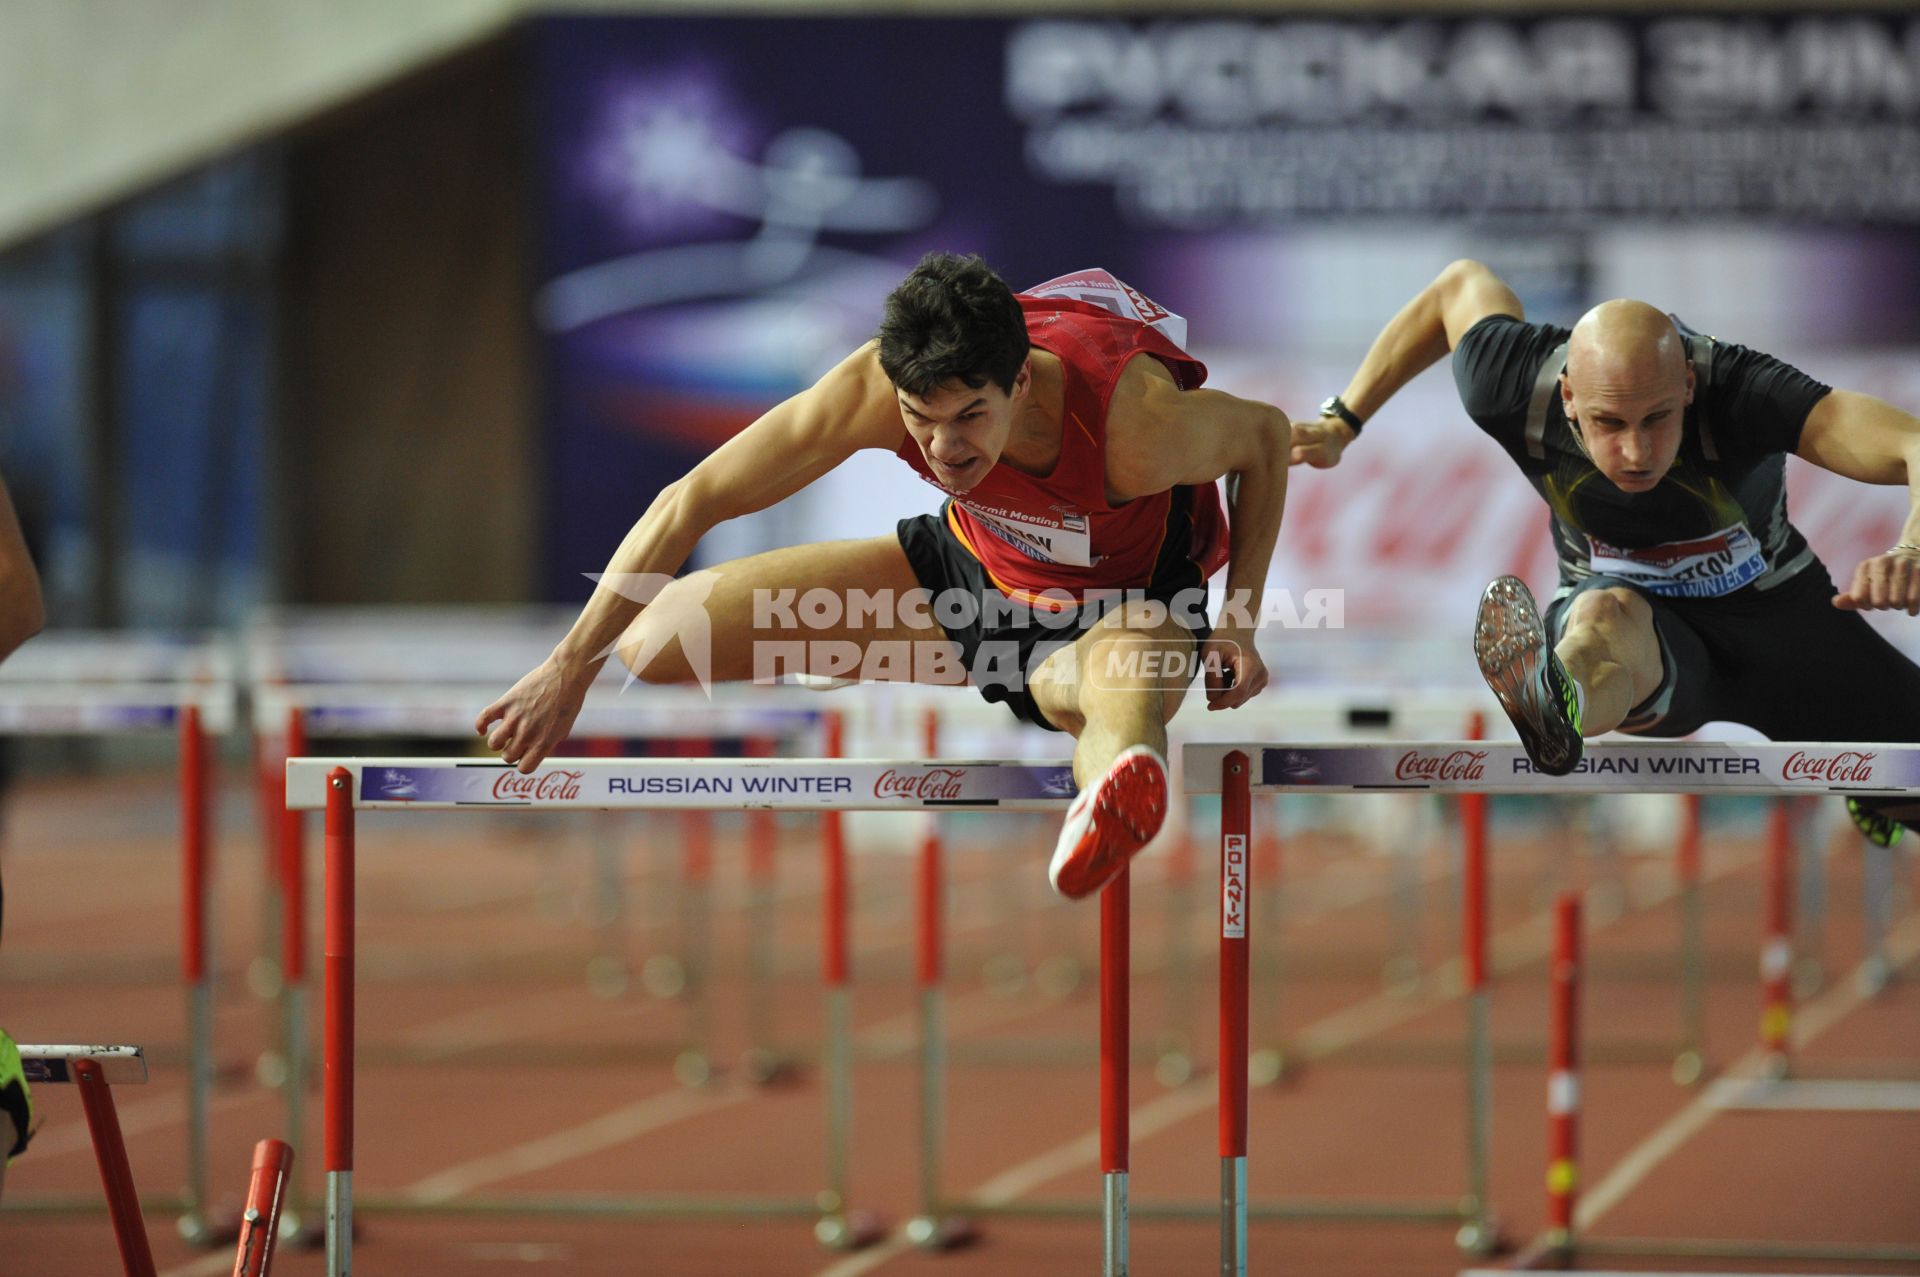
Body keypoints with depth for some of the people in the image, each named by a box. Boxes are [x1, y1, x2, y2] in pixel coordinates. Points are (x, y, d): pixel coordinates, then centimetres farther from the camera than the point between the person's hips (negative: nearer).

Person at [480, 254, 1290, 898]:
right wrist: (573, 665, -26)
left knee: (1120, 701, -46)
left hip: (1126, 605, -4)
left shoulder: (1136, 422, -37)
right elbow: (690, 501, -22)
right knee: (653, 641, -6)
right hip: (972, 567, 4)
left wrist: (1240, 623, -19)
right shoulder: (875, 387, -29)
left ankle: (1109, 819, -82)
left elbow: (1265, 433, -13)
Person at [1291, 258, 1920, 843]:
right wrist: (1341, 421, 5)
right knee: (1607, 616, -40)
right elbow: (1463, 283, -1)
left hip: (1770, 610, 1)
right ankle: (1559, 707, -75)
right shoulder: (1517, 393, -24)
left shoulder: (1739, 392, -34)